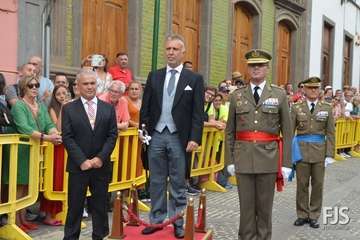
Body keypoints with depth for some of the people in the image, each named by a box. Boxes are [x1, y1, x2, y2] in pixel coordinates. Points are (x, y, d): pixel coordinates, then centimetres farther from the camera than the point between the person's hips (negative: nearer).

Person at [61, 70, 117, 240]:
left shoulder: (108, 108, 7)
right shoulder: (69, 109, 1)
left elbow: (112, 136, 2)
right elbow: (67, 138, -5)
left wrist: (100, 158, -10)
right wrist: (82, 161, -13)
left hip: (101, 165, 2)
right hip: (78, 166, -2)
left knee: (100, 205, 9)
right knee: (75, 206, 4)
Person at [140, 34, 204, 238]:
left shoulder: (194, 79, 1)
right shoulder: (154, 76, 9)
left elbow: (198, 113, -4)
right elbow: (146, 107, 10)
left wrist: (194, 138, -11)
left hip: (180, 138, -3)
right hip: (156, 135, 3)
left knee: (178, 184, 6)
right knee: (156, 182, 10)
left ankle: (178, 223, 16)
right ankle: (156, 220, 20)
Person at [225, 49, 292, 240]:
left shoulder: (279, 95, 3)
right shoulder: (237, 96, 6)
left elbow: (287, 131, 1)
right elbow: (230, 131, 8)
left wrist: (286, 163, -3)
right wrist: (230, 160, 2)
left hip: (268, 157, -1)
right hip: (243, 157, 1)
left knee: (265, 205, 8)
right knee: (246, 205, 6)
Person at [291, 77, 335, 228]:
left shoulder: (326, 108, 4)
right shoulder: (297, 108, 2)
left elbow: (330, 133, 3)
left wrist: (329, 154, -4)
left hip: (319, 150, 1)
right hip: (302, 150, -1)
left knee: (318, 184, 7)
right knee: (302, 184, 6)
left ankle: (314, 216, 20)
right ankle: (302, 215, 19)